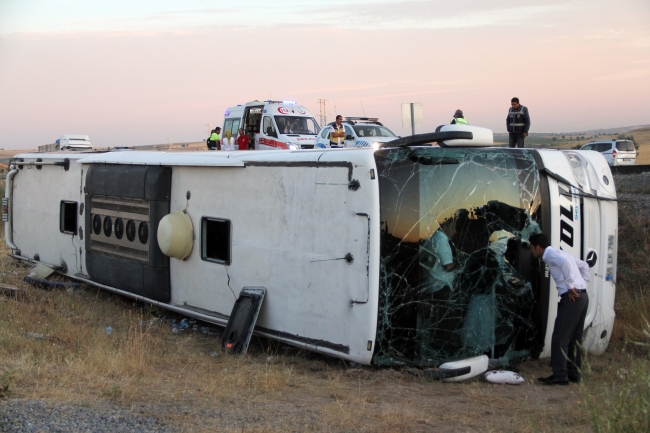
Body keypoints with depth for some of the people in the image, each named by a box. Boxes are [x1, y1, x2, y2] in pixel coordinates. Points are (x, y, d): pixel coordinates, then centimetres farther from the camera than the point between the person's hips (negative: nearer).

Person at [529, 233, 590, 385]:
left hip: (571, 298, -10)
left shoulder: (550, 254, -4)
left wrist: (571, 286, -20)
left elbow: (565, 262, -25)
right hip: (582, 296, 10)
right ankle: (574, 374, 19)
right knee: (574, 338, 14)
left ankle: (560, 375, -5)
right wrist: (582, 283, 19)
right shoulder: (558, 253, 24)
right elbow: (584, 265, 29)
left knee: (560, 338, -6)